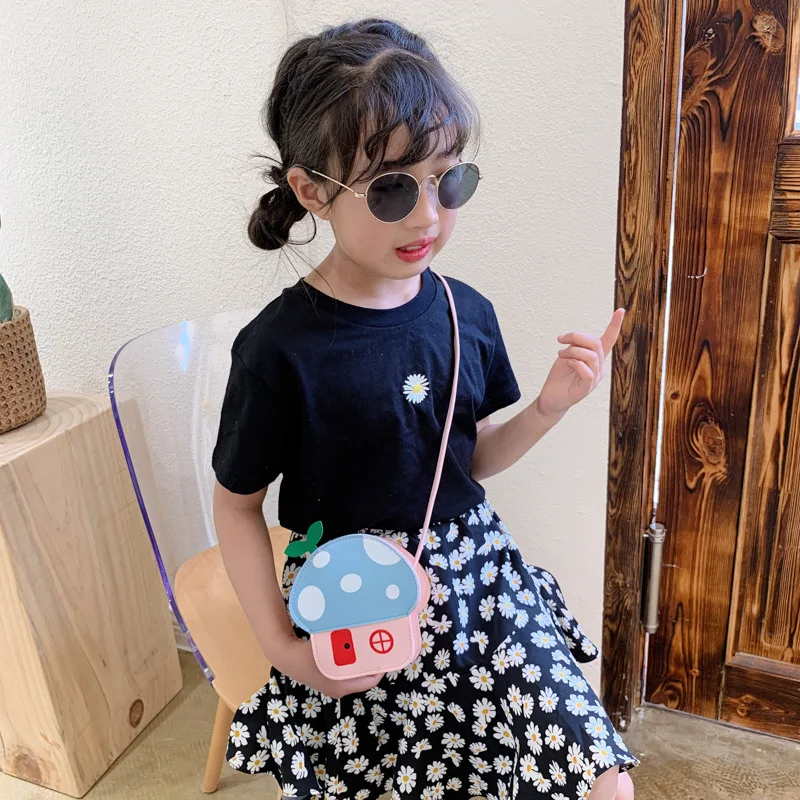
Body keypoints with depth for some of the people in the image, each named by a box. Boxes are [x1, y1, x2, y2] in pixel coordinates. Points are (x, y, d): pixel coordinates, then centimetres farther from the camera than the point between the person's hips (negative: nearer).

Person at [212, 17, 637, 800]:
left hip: (477, 573, 4)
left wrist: (548, 408, -10)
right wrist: (281, 646, -10)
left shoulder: (465, 313, -5)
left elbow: (471, 458, 7)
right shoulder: (280, 347, -18)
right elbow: (237, 503, -6)